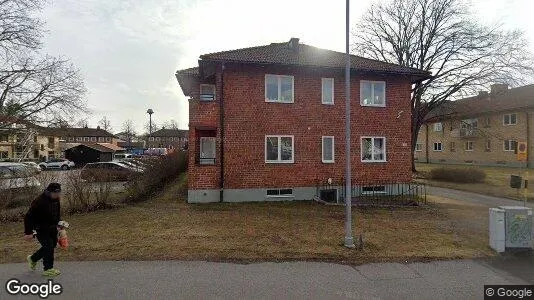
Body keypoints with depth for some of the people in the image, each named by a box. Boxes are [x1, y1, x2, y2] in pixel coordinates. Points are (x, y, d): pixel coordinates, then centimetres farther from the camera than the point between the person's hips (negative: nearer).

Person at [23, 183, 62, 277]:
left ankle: (33, 258, 38)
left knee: (52, 244, 13)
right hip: (41, 229, -8)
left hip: (52, 228, 8)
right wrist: (28, 232, -21)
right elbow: (28, 217, -21)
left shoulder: (56, 200, -1)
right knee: (49, 246, -8)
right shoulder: (39, 202, -26)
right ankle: (48, 269, 7)